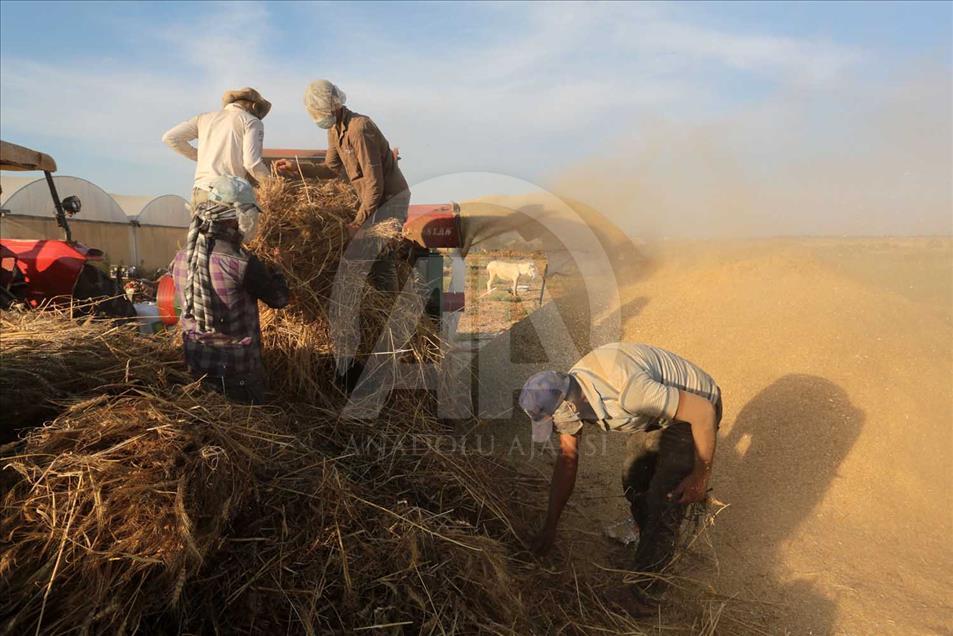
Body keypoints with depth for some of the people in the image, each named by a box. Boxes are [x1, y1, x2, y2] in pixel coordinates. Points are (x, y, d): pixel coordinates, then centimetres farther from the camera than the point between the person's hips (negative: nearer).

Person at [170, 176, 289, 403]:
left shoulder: (181, 259, -3)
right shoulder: (242, 263, -24)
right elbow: (280, 298, -13)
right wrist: (270, 271, 6)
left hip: (196, 364, 6)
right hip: (236, 370, -6)